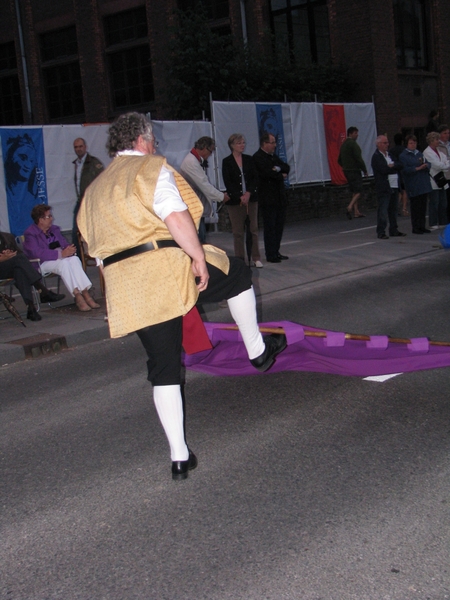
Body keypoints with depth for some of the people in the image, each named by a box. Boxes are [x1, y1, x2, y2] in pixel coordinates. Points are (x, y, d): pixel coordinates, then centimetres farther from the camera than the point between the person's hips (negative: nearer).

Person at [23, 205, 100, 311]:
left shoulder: (54, 229, 16)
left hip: (57, 258, 6)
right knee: (63, 262, -34)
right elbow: (37, 253, -23)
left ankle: (85, 292, -34)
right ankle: (77, 296, -38)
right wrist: (61, 254, -30)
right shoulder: (30, 233, -8)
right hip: (41, 264, -6)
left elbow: (65, 244, 12)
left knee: (74, 259, -25)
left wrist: (69, 250, -15)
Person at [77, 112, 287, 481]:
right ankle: (257, 350, 32)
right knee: (238, 273, 22)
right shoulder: (151, 167, -1)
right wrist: (199, 256, -11)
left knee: (163, 368, 11)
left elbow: (98, 247, 21)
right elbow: (176, 216, -17)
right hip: (167, 266, -6)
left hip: (125, 286, 6)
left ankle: (180, 457, 11)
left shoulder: (95, 189, 21)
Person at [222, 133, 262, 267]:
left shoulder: (249, 159, 9)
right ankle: (240, 260, 7)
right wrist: (240, 197, -13)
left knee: (253, 229, 2)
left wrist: (248, 193, -10)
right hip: (235, 200, -3)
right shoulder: (227, 162, 0)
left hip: (251, 199, 3)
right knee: (238, 231, 1)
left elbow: (255, 178, 4)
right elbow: (227, 182, -5)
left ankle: (255, 258, 7)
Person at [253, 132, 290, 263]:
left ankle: (276, 252, 19)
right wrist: (281, 175, -5)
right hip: (268, 199, -8)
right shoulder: (258, 157, -11)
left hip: (279, 197, 8)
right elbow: (268, 172, -22)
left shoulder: (273, 156, 17)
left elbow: (287, 168, 9)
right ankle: (271, 255, 1)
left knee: (279, 224, 11)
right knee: (270, 227, -4)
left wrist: (278, 169, -12)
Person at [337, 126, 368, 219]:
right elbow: (359, 159, -18)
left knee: (354, 191, 12)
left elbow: (339, 160, 21)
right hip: (354, 171, -9)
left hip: (346, 171, 9)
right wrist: (365, 171, -11)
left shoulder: (343, 144, 15)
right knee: (358, 191, -8)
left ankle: (356, 211, 11)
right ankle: (350, 207, -23)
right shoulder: (353, 144, -14)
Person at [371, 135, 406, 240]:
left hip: (394, 187, 8)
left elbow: (400, 166, 8)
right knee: (383, 211, -7)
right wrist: (394, 168, -5)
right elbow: (384, 170, -20)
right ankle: (381, 232, -2)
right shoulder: (376, 156, -7)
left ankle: (393, 231, 20)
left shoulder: (389, 154, 18)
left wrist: (393, 166, -11)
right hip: (384, 187, -8)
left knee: (393, 209, 12)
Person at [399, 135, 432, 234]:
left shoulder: (419, 153, 17)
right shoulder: (403, 156, -3)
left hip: (424, 184, 6)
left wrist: (425, 165, -11)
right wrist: (417, 168, -22)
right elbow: (404, 170, -15)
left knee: (423, 206, 8)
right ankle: (415, 227, 4)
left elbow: (428, 164, 12)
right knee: (415, 206, -4)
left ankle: (422, 226, 16)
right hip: (413, 187, -6)